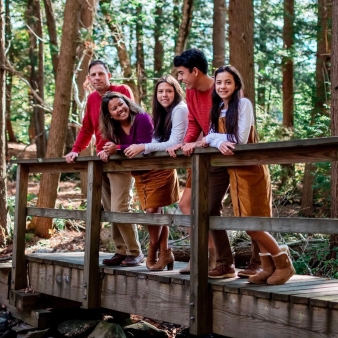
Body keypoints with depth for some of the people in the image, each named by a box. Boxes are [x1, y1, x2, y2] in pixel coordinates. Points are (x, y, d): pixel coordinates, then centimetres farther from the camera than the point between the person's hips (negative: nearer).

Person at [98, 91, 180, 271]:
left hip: (158, 172, -7)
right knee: (156, 213, 9)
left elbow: (143, 147, -26)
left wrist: (117, 148, -32)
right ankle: (165, 253, 14)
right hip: (139, 175, 7)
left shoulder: (142, 119, -20)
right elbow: (109, 147, -1)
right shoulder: (113, 128, 3)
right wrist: (105, 152, -24)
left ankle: (152, 255, 6)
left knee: (152, 211, -9)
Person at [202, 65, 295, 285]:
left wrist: (211, 138, -12)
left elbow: (240, 139, -18)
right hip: (234, 171, 7)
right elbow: (212, 136, 0)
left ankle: (284, 263, 6)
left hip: (251, 170, -7)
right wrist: (219, 143, -22)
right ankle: (269, 267, 15)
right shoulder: (218, 109, 10)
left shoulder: (244, 104, -10)